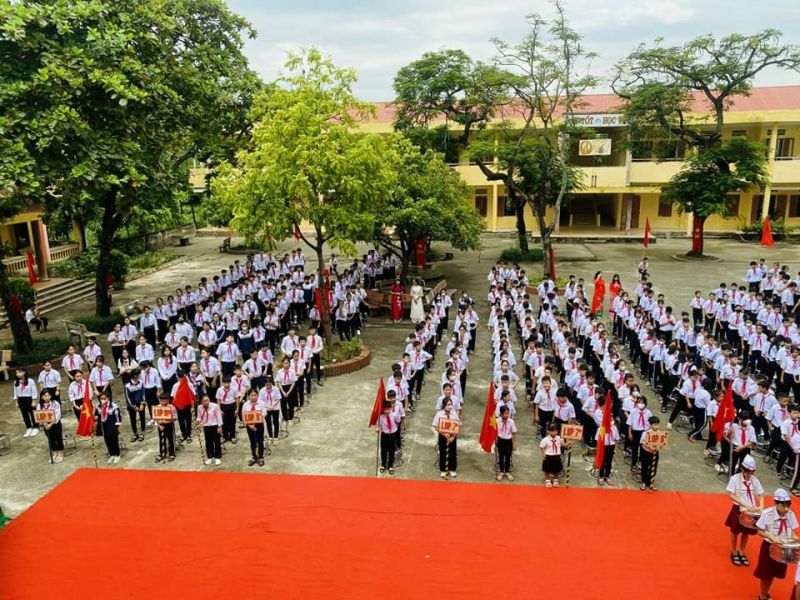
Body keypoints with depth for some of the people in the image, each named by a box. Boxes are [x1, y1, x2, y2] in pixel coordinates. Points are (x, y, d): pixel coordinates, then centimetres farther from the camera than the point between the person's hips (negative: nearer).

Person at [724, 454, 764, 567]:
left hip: (751, 511, 3)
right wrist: (745, 505, -25)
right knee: (735, 532, 12)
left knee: (746, 532, 16)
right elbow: (731, 495, -17)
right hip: (739, 509, -3)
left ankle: (741, 552, 35)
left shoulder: (755, 480, -4)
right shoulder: (735, 479, -16)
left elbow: (761, 495, 3)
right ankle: (734, 553, 31)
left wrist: (761, 506, -15)